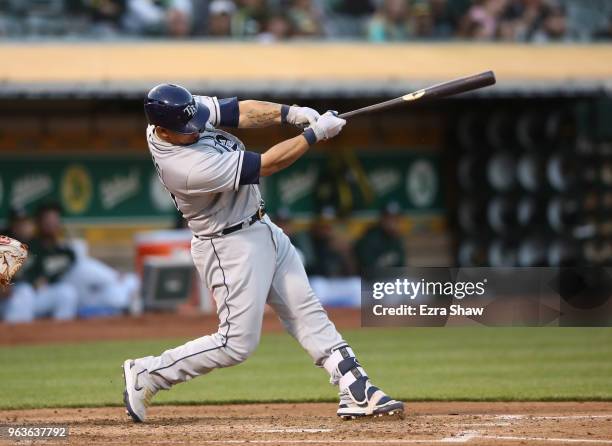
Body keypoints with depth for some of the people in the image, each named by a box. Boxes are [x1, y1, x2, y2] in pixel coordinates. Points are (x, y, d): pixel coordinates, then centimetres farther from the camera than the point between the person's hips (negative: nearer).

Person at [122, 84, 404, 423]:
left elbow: (237, 112, -1)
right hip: (230, 247, -9)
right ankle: (146, 375, 8)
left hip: (261, 229, 9)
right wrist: (315, 133, -19)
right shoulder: (189, 167, -34)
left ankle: (356, 392, 10)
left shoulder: (180, 113, -11)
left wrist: (290, 114, -17)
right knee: (238, 343, -4)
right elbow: (265, 165, -26)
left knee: (307, 313, 8)